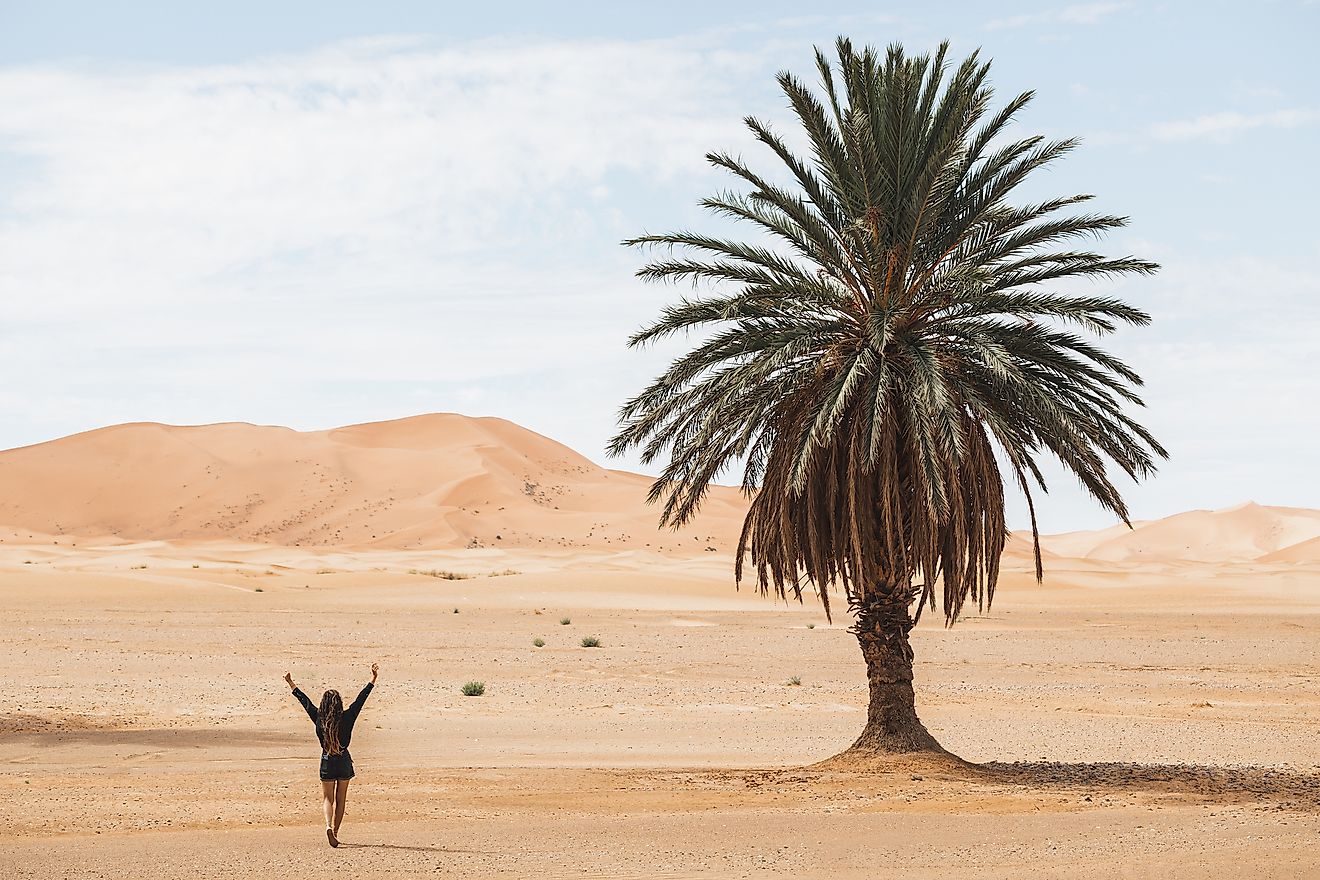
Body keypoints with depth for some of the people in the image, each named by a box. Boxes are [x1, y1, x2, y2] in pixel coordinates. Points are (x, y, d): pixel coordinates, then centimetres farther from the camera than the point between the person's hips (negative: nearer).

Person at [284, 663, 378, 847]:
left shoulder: (319, 719, -9)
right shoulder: (346, 718, -11)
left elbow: (303, 699, 1)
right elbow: (361, 698, -8)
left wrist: (290, 683, 12)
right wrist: (373, 678, -3)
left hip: (327, 762, 0)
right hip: (344, 761, 0)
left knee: (328, 798, 6)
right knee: (340, 799, 12)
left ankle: (329, 826, -19)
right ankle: (335, 832, 14)